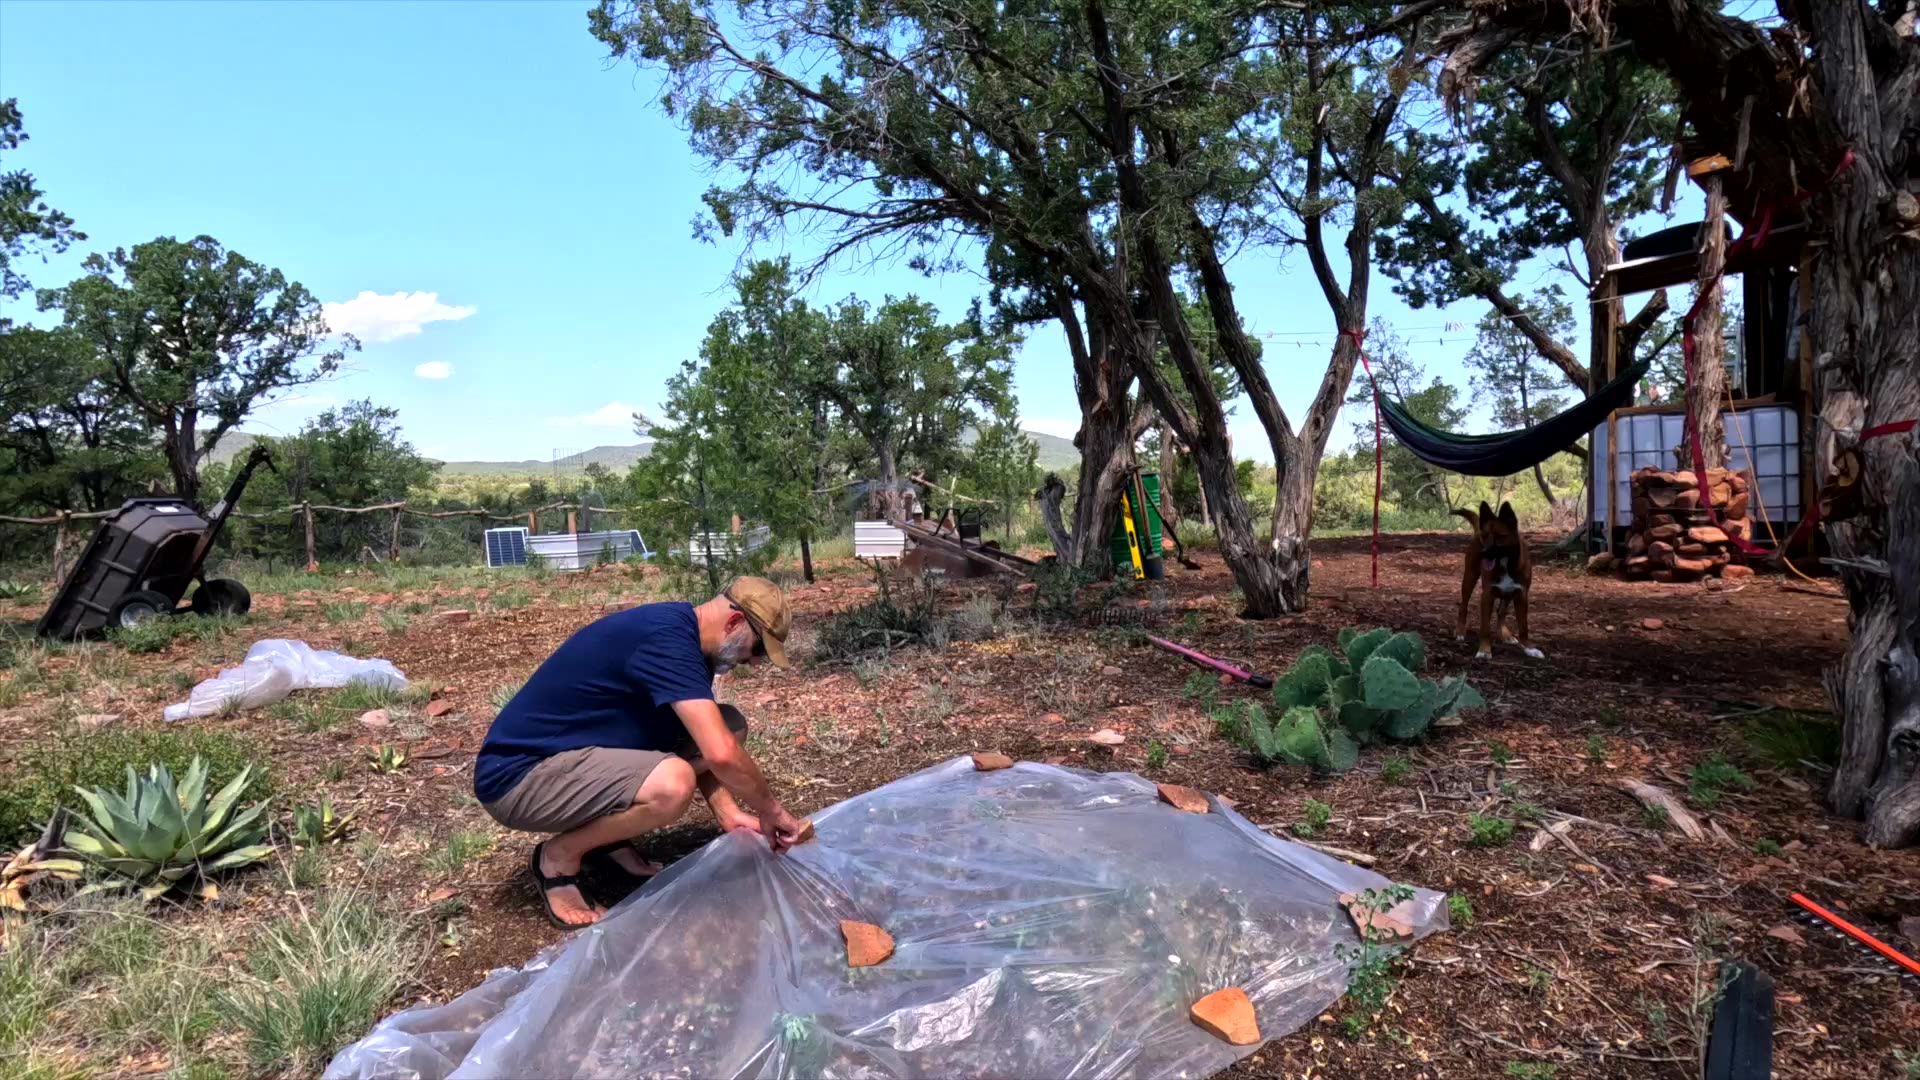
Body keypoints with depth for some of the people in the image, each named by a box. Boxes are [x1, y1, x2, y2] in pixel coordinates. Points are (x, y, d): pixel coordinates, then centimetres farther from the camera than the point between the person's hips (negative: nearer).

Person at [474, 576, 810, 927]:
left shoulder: (683, 635, 5)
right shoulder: (667, 638, -25)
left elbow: (701, 748, 14)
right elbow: (721, 754, -33)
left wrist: (729, 813, -1)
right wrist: (771, 811, -16)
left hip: (572, 752, 10)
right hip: (519, 774, -10)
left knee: (729, 724, 1)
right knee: (672, 785, -34)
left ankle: (609, 841, 10)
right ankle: (559, 855, -5)